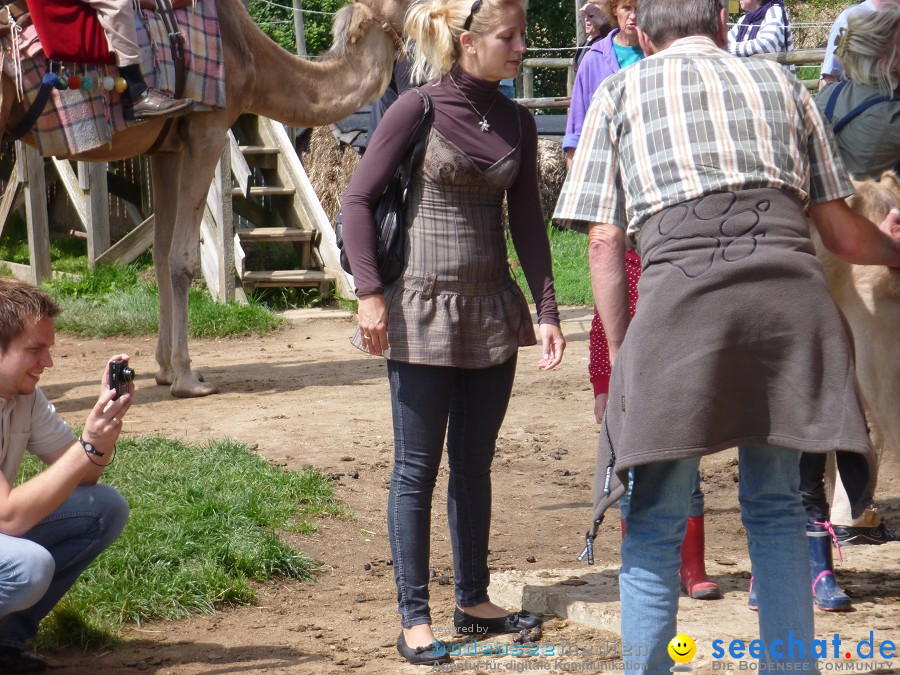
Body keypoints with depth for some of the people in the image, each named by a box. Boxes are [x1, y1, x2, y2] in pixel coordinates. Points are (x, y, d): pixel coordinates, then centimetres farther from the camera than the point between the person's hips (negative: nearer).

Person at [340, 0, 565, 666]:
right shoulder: (417, 109, -10)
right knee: (417, 468, 1)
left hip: (492, 311, 5)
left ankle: (474, 601, 25)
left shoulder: (516, 121, 5)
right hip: (423, 310, -5)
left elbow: (528, 219, 9)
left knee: (475, 463, 13)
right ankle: (414, 618, 8)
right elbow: (358, 199, -8)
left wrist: (547, 309, 3)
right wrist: (370, 293, -14)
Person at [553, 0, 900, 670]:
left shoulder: (620, 92, 18)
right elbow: (841, 231, 26)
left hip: (681, 289, -2)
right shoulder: (779, 81, 23)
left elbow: (604, 242, 11)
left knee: (655, 524, 7)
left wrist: (621, 354, 18)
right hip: (791, 290, 3)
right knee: (777, 508, 17)